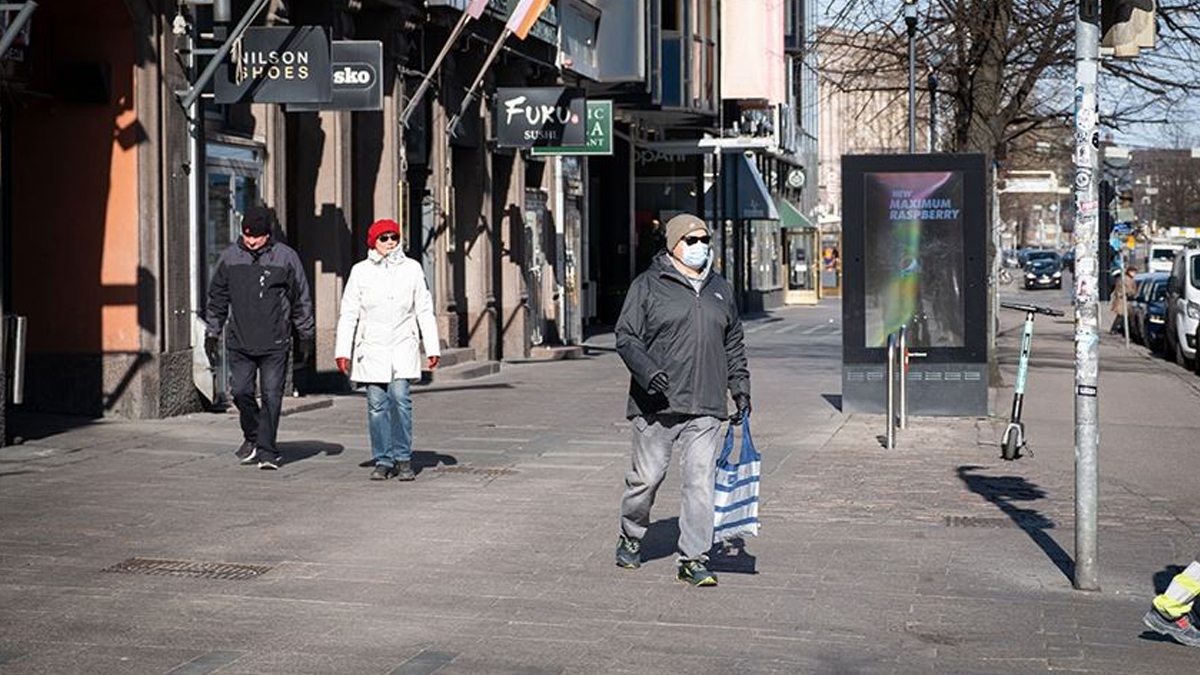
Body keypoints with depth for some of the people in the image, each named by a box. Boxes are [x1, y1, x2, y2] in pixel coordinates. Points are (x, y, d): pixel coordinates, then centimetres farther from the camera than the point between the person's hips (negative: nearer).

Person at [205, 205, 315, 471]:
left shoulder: (285, 257, -2)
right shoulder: (229, 257, 5)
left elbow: (301, 299, 4)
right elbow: (217, 298, 14)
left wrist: (306, 337, 5)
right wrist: (212, 334, 12)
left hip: (275, 342, -2)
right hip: (239, 342, 2)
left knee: (271, 396, -4)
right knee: (241, 391, 0)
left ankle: (266, 450, 2)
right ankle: (252, 436, 24)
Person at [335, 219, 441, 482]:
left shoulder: (411, 268, 6)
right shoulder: (361, 271, 5)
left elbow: (424, 310, 9)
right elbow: (348, 313, 6)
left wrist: (432, 348, 5)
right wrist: (342, 350, 0)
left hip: (403, 346, 0)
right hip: (372, 347, 1)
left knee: (400, 397, -13)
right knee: (377, 403, -2)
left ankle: (403, 459, -3)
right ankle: (383, 461, 7)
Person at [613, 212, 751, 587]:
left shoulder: (721, 289, 16)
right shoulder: (648, 286, 0)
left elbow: (733, 345, 24)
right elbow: (626, 336, -3)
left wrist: (740, 387, 16)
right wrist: (647, 370, -19)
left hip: (705, 407, 3)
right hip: (656, 405, -3)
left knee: (700, 482, -3)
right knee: (646, 478, 6)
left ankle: (693, 559, 1)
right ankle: (630, 538, 30)